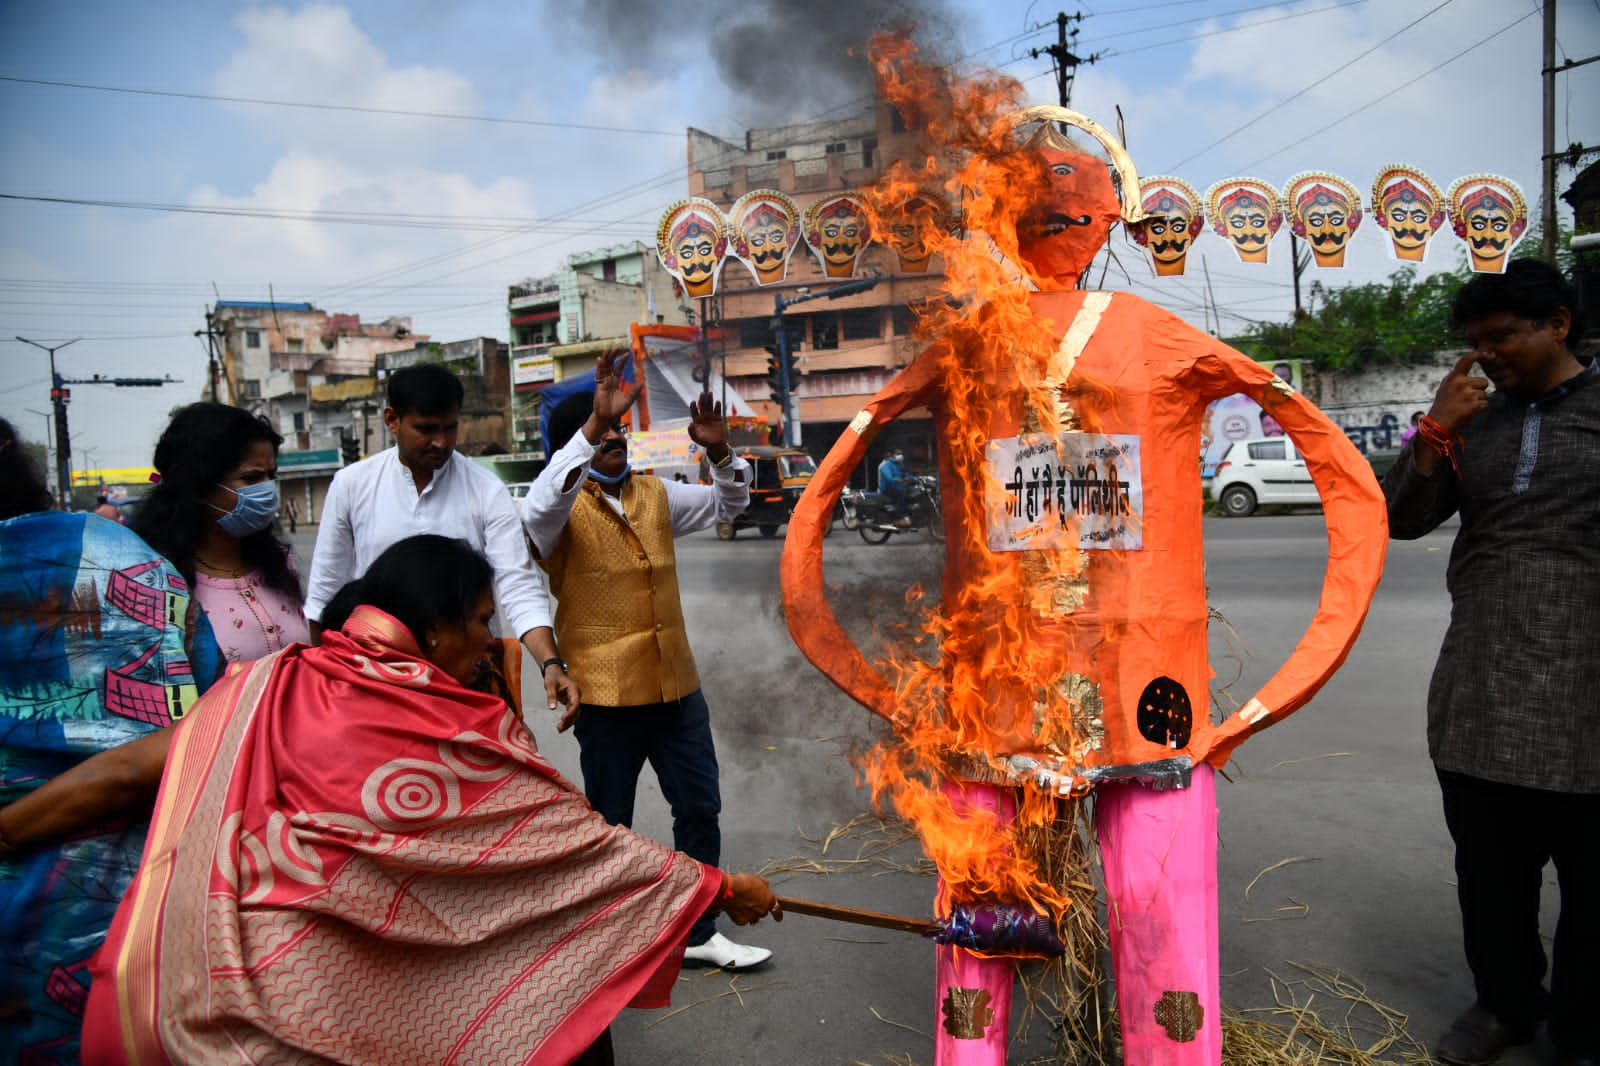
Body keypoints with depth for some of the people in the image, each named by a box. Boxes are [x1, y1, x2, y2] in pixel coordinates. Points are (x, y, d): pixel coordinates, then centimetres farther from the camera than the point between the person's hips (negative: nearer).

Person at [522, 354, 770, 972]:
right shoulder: (563, 509, -10)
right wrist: (592, 425, -43)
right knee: (610, 827, 10)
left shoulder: (654, 495, 8)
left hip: (676, 687, 6)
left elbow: (728, 505, 14)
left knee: (700, 809, 14)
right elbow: (539, 508, -33)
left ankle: (697, 932, 31)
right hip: (606, 696, -6)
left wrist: (718, 451, -7)